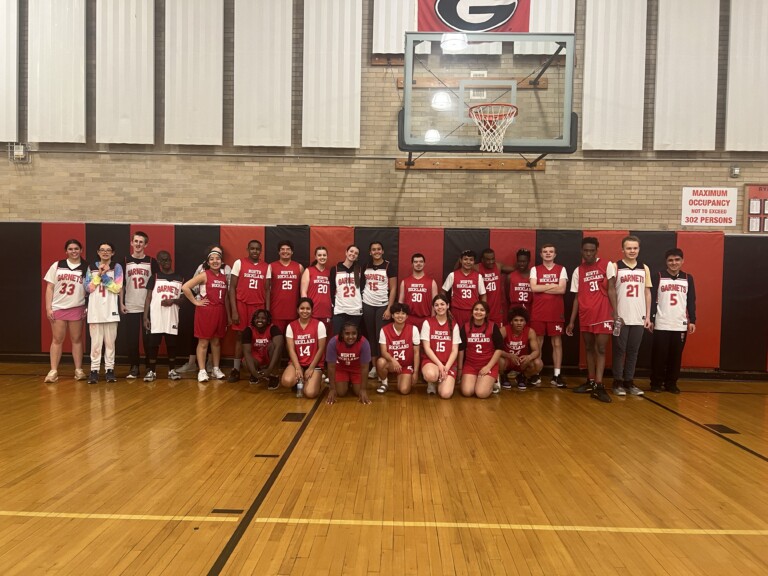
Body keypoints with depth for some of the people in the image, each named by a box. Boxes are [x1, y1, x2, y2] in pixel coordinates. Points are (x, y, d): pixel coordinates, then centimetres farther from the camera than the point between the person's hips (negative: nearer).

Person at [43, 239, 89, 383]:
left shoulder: (86, 268, 3)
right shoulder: (57, 266, 6)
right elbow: (50, 288, 5)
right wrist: (48, 308, -1)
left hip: (77, 308, -1)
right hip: (58, 308, 1)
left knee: (77, 339, 6)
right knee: (57, 340, 3)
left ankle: (78, 370, 11)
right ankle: (53, 371, 7)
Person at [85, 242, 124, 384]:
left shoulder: (116, 267, 4)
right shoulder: (91, 268, 9)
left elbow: (117, 288, -6)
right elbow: (88, 288, 1)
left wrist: (104, 275, -10)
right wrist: (99, 274, -7)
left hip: (110, 310, -1)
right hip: (95, 310, 1)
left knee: (110, 341, 4)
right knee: (95, 342, 1)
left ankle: (109, 369, 10)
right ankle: (94, 370, 6)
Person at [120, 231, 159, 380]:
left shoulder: (151, 261, 2)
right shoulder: (125, 261, 5)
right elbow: (121, 284, 8)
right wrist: (121, 303, 1)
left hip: (148, 307, -1)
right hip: (130, 307, 1)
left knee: (148, 338, 3)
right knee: (132, 339, 4)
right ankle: (134, 367, 13)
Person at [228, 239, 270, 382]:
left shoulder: (266, 267, 7)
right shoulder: (239, 263, -1)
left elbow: (267, 290, 9)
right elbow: (232, 287, -2)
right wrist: (234, 310, -8)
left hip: (259, 306, 2)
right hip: (241, 305, -2)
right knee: (239, 336, 2)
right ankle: (236, 370, 8)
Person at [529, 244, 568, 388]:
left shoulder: (561, 269, 6)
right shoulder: (535, 269, 6)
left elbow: (562, 290, -8)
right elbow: (533, 288, -9)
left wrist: (542, 288, -9)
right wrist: (552, 285, -8)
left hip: (556, 312, 0)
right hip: (538, 312, 0)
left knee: (557, 343, 2)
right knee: (537, 343, 3)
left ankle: (556, 375, 8)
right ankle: (536, 374, 11)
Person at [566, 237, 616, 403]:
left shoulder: (607, 265, -1)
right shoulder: (578, 270, 9)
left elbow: (611, 289, -4)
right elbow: (577, 297, 11)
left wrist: (615, 313, -12)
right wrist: (571, 321, 8)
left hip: (603, 316, -4)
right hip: (585, 317, 4)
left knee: (600, 349, -5)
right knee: (589, 349, 11)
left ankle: (599, 386, -7)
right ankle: (591, 382, 20)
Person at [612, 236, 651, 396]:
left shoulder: (644, 268, 9)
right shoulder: (616, 267, -3)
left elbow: (647, 293, 12)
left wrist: (648, 316, 7)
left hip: (638, 318, 4)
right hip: (621, 317, -3)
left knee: (633, 351, 8)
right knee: (619, 350, 3)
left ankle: (629, 382, 17)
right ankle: (618, 382, 10)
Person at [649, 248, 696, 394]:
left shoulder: (688, 278, 8)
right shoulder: (658, 277, 0)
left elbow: (691, 302, 10)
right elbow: (652, 299, -1)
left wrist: (692, 321, 5)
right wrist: (650, 319, -5)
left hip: (681, 325, 2)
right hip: (661, 324, -2)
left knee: (676, 356, 6)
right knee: (659, 355, 1)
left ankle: (671, 383, 17)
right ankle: (656, 383, 12)